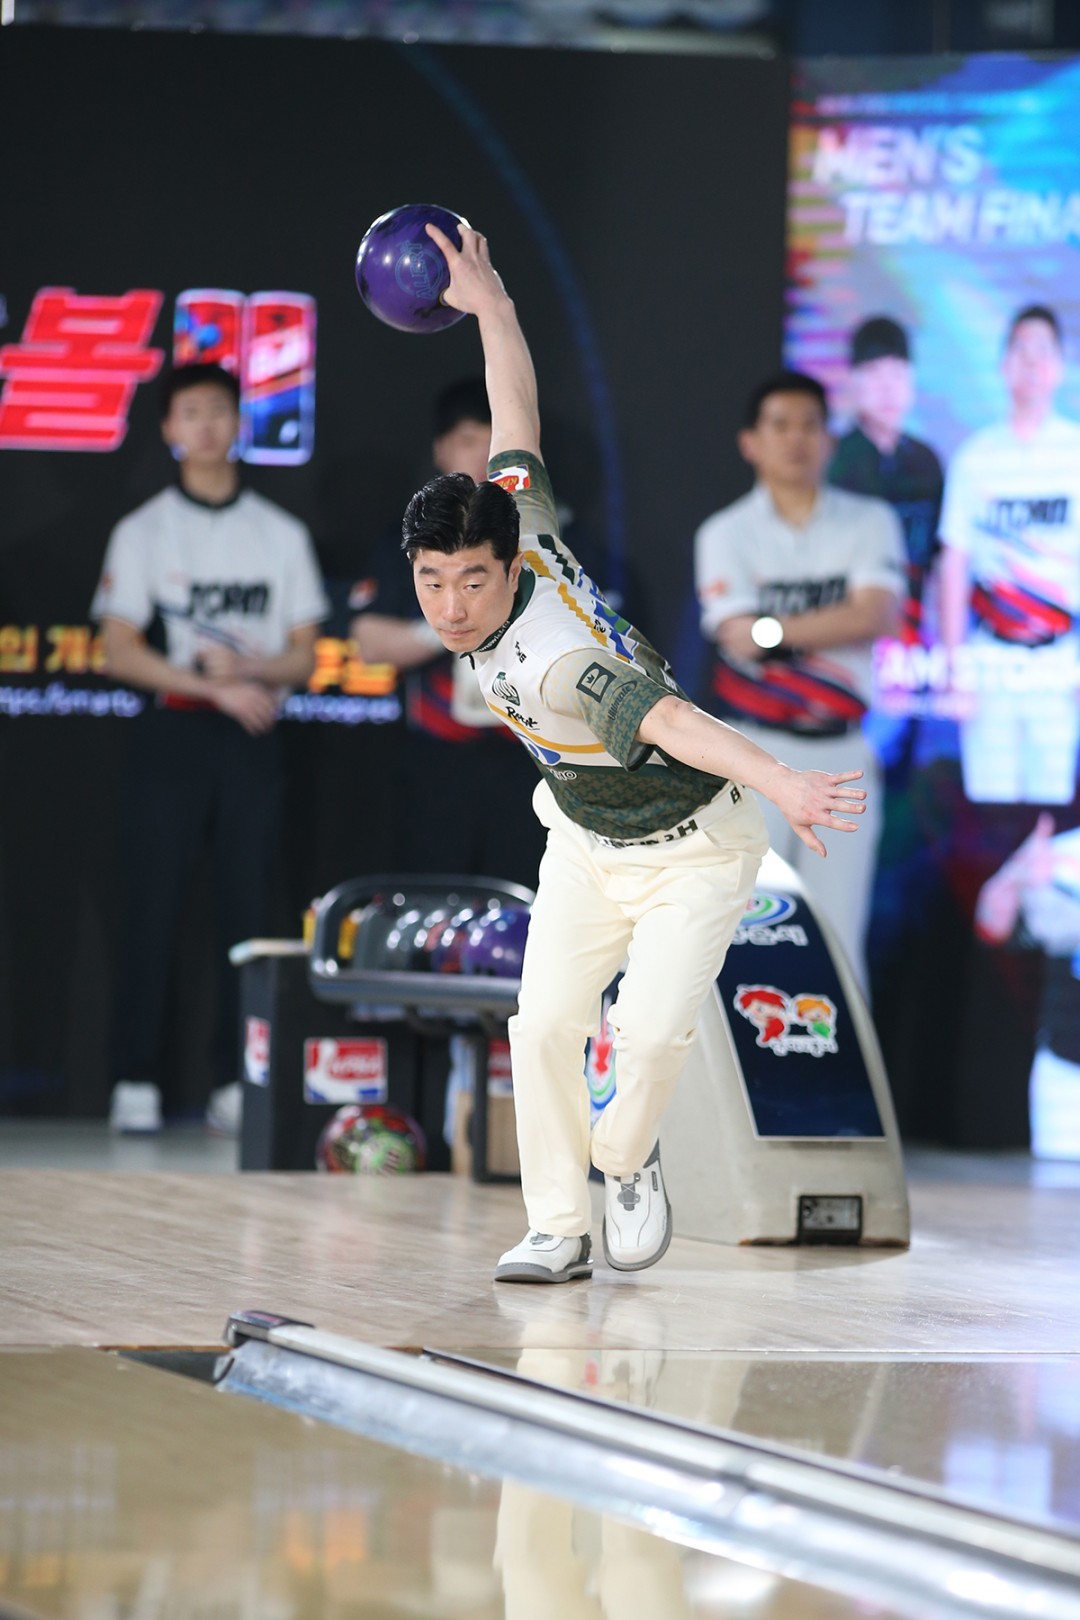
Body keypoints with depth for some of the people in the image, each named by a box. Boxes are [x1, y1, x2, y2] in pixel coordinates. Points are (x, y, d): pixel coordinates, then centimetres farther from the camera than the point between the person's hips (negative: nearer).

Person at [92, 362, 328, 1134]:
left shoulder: (281, 534, 10)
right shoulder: (143, 532, 6)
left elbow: (304, 657, 8)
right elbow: (121, 652, -2)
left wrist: (251, 668, -13)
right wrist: (213, 684, -12)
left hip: (252, 737, 2)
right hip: (171, 731, -2)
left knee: (249, 909, -1)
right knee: (155, 907, -5)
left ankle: (237, 1084, 2)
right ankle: (137, 1084, -3)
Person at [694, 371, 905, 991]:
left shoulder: (869, 522, 6)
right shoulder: (726, 534, 3)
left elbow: (877, 615, -10)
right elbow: (740, 638, -10)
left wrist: (777, 628, -12)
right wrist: (834, 626, -13)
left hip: (843, 754, 1)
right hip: (756, 752, -1)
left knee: (838, 934, 1)